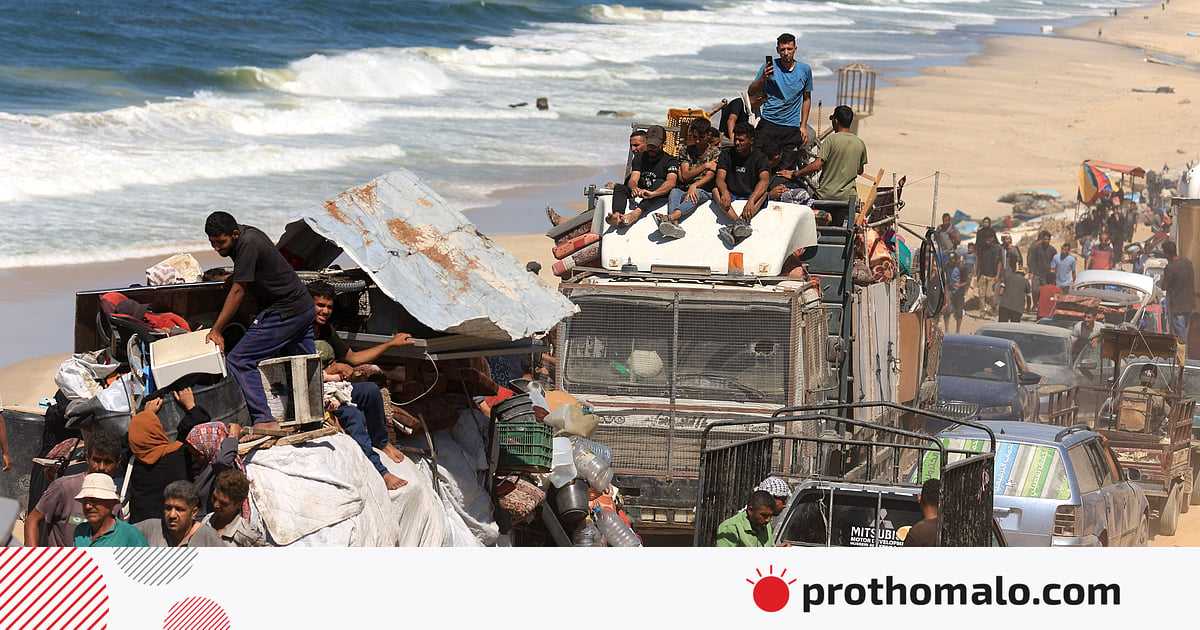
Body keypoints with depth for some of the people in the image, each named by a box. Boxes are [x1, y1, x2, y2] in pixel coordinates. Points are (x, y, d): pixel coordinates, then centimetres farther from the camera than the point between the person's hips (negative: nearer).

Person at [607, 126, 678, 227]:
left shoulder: (669, 161, 0)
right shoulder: (639, 158, 13)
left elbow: (671, 182, -20)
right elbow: (633, 179, -2)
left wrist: (652, 193, -40)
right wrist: (634, 188, -29)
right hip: (639, 195, 4)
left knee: (659, 183, -33)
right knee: (619, 188, -19)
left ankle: (636, 213, -57)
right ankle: (617, 215, -50)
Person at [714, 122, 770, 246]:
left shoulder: (759, 157, -3)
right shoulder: (727, 154, 5)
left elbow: (764, 180, -21)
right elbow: (720, 177, -9)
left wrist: (751, 201, -41)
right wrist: (725, 192, -34)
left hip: (751, 196, -2)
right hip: (731, 196, 2)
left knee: (764, 193, -32)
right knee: (716, 190, -28)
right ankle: (739, 223, -51)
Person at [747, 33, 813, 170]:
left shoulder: (804, 70, 5)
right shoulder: (769, 67, -2)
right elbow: (751, 93, -3)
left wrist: (803, 126, 11)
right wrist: (763, 78, -22)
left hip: (792, 128, 1)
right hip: (769, 123, -1)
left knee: (787, 171, -2)